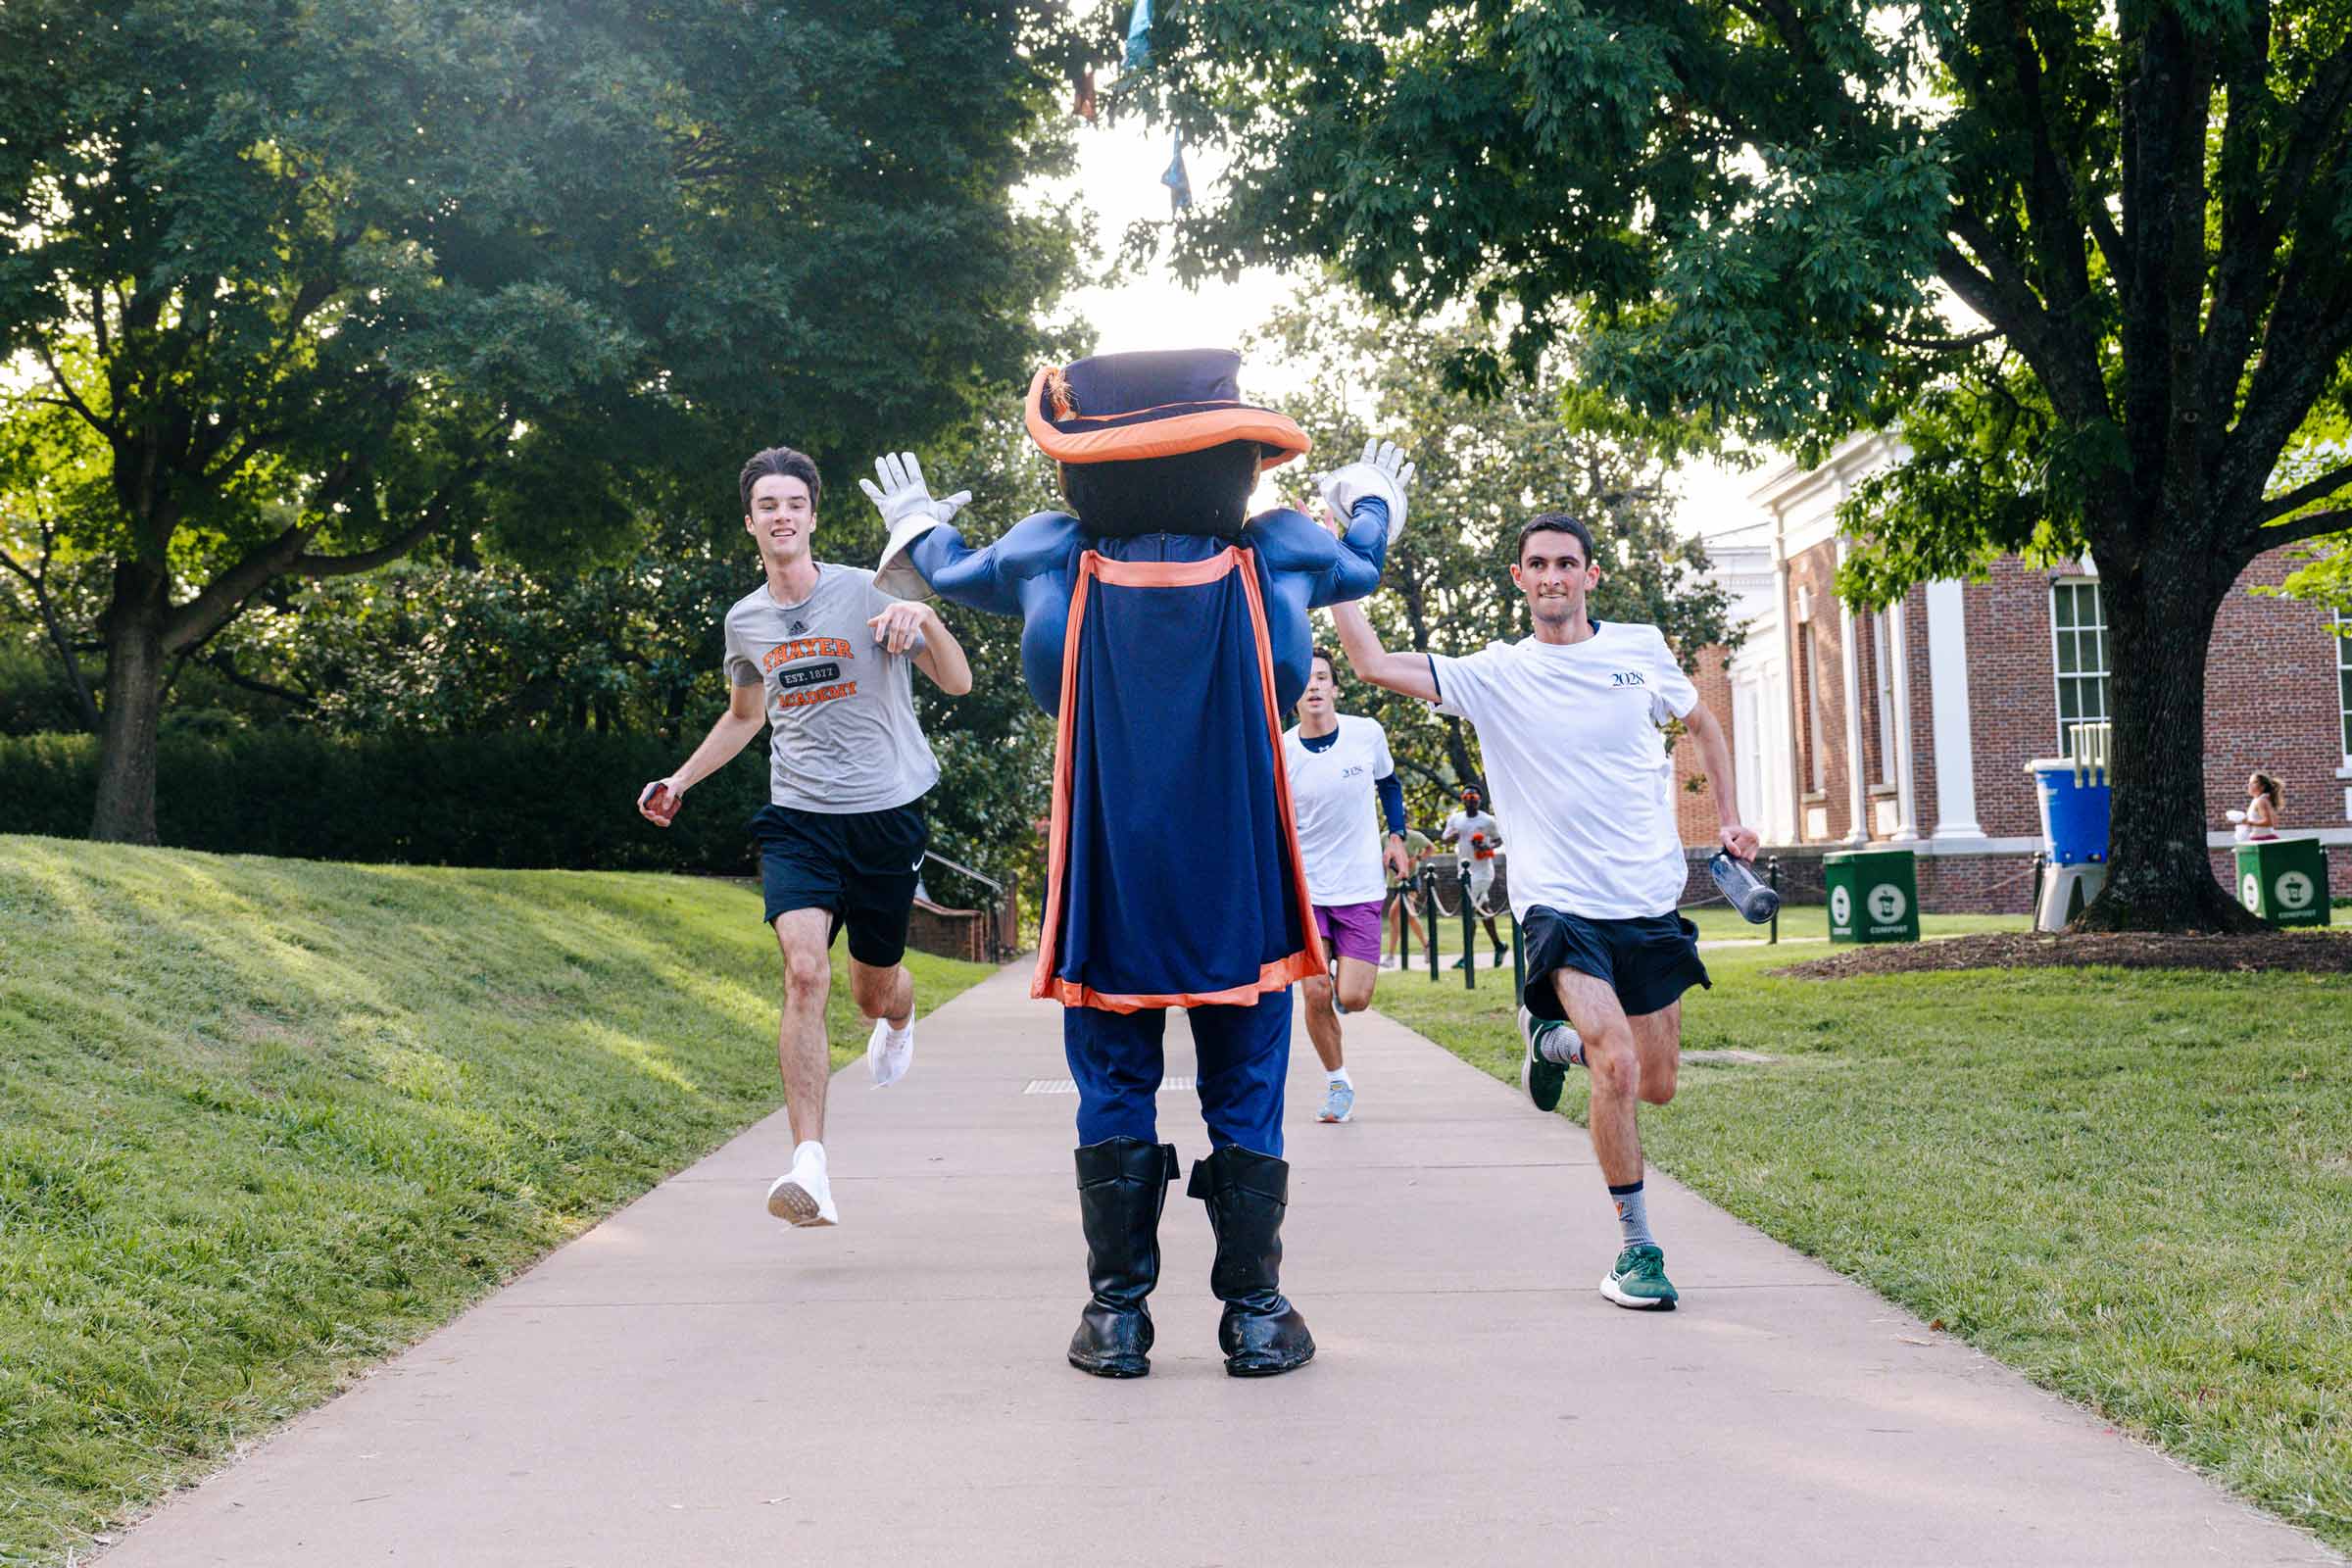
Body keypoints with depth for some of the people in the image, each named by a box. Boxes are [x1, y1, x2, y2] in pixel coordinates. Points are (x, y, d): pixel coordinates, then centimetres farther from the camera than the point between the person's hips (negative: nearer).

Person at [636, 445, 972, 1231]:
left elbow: (958, 683, -9)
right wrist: (682, 779, 20)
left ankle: (899, 1018, 54)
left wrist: (924, 618, -27)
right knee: (804, 971, -21)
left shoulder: (867, 592, -7)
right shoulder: (744, 621, 7)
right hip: (798, 819, 2)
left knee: (875, 990, 12)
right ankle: (810, 1166, -26)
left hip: (887, 815, -2)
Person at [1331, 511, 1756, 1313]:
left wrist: (1729, 821, 13)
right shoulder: (1494, 675, -1)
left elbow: (1703, 725, 21)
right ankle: (1636, 1244, -7)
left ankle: (1553, 1037, 40)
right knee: (1617, 1066, -22)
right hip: (1559, 904, -3)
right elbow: (1373, 663, -8)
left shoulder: (1641, 648, 4)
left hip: (1650, 901, 3)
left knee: (1655, 1087, 10)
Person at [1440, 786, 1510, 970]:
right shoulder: (1455, 819, 7)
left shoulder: (1488, 820, -4)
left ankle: (1467, 955, -9)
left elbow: (1499, 839, 5)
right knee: (1482, 907, 13)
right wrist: (1452, 837, -13)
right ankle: (1499, 946, 27)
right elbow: (1445, 838, 10)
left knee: (1471, 908, -11)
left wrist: (1489, 847, -16)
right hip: (1465, 868, 5)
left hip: (1482, 869, -5)